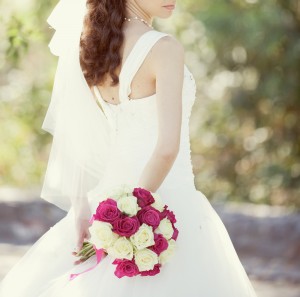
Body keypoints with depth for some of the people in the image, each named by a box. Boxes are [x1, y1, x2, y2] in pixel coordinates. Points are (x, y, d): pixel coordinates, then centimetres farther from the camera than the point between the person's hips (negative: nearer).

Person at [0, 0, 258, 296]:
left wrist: (80, 205, 3)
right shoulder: (164, 49, -16)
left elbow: (75, 133, 4)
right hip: (166, 198, -7)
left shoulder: (92, 44, 4)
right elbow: (167, 146, -23)